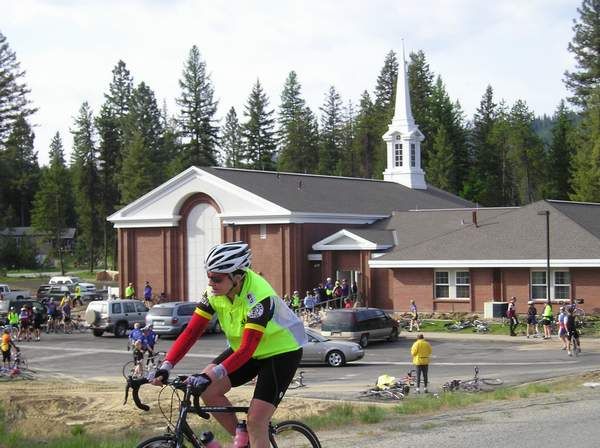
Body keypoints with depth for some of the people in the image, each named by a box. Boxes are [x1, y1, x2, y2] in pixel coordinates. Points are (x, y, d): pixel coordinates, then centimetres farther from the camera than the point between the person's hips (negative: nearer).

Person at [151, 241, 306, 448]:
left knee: (256, 421, -16)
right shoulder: (215, 293, -14)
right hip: (243, 349, 7)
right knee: (206, 389, -13)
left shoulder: (259, 296, -33)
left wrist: (211, 375, -48)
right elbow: (191, 332, -16)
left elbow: (248, 349, -37)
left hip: (281, 352, -6)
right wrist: (166, 367, -29)